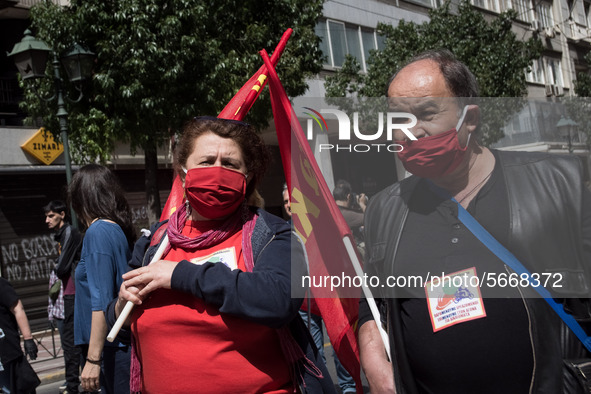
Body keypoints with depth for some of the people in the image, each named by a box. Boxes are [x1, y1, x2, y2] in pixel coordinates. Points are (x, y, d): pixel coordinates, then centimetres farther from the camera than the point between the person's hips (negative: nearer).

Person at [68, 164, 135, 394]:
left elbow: (101, 300, -19)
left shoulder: (98, 232, -14)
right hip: (123, 342, 8)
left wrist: (93, 359, -18)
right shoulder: (119, 229, 9)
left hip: (112, 348, -8)